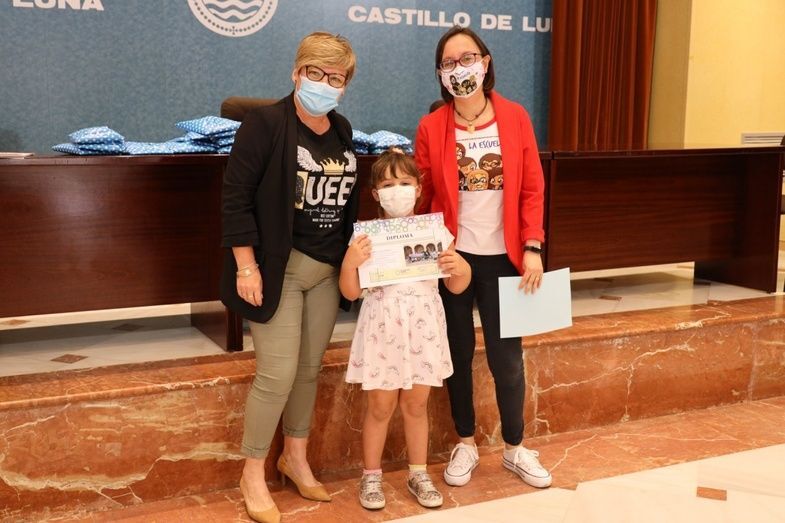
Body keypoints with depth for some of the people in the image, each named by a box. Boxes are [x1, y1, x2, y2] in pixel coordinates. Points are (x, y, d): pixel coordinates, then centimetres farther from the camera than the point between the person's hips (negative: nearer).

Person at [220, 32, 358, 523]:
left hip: (327, 270, 6)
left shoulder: (342, 131, 9)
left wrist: (350, 258, 11)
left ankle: (296, 457, 31)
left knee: (310, 369, 13)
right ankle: (253, 474, 13)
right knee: (278, 373, -6)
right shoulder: (265, 122, -11)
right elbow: (236, 195, -14)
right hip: (277, 267, -6)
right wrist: (246, 265, -17)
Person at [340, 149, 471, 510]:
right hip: (383, 329, -2)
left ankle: (418, 474, 28)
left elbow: (457, 287, 6)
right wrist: (350, 262, -22)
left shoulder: (435, 231, 1)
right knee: (381, 406, 6)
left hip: (423, 328, 2)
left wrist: (460, 268, -15)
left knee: (416, 404, 13)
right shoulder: (366, 237, -5)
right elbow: (351, 293, -5)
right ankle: (371, 476, 24)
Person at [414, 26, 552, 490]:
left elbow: (532, 188, -1)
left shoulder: (515, 118, -1)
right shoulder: (431, 128, -3)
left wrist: (532, 247, -8)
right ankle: (466, 444, 28)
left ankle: (515, 448, 25)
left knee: (507, 356, 6)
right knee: (459, 352, 11)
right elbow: (423, 198, 1)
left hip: (502, 256, 0)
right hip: (451, 256, 0)